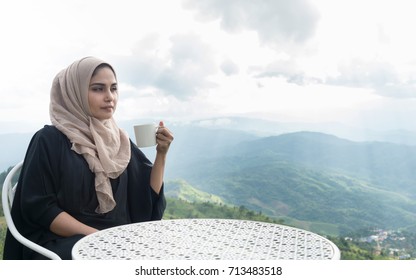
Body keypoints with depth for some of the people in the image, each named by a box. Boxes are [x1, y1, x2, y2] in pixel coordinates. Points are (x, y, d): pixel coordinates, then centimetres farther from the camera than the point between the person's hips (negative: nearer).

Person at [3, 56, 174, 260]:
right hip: (64, 241, -5)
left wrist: (161, 154, -3)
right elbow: (39, 207, -9)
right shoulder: (50, 140, -4)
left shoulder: (119, 140, 10)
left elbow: (148, 198, 10)